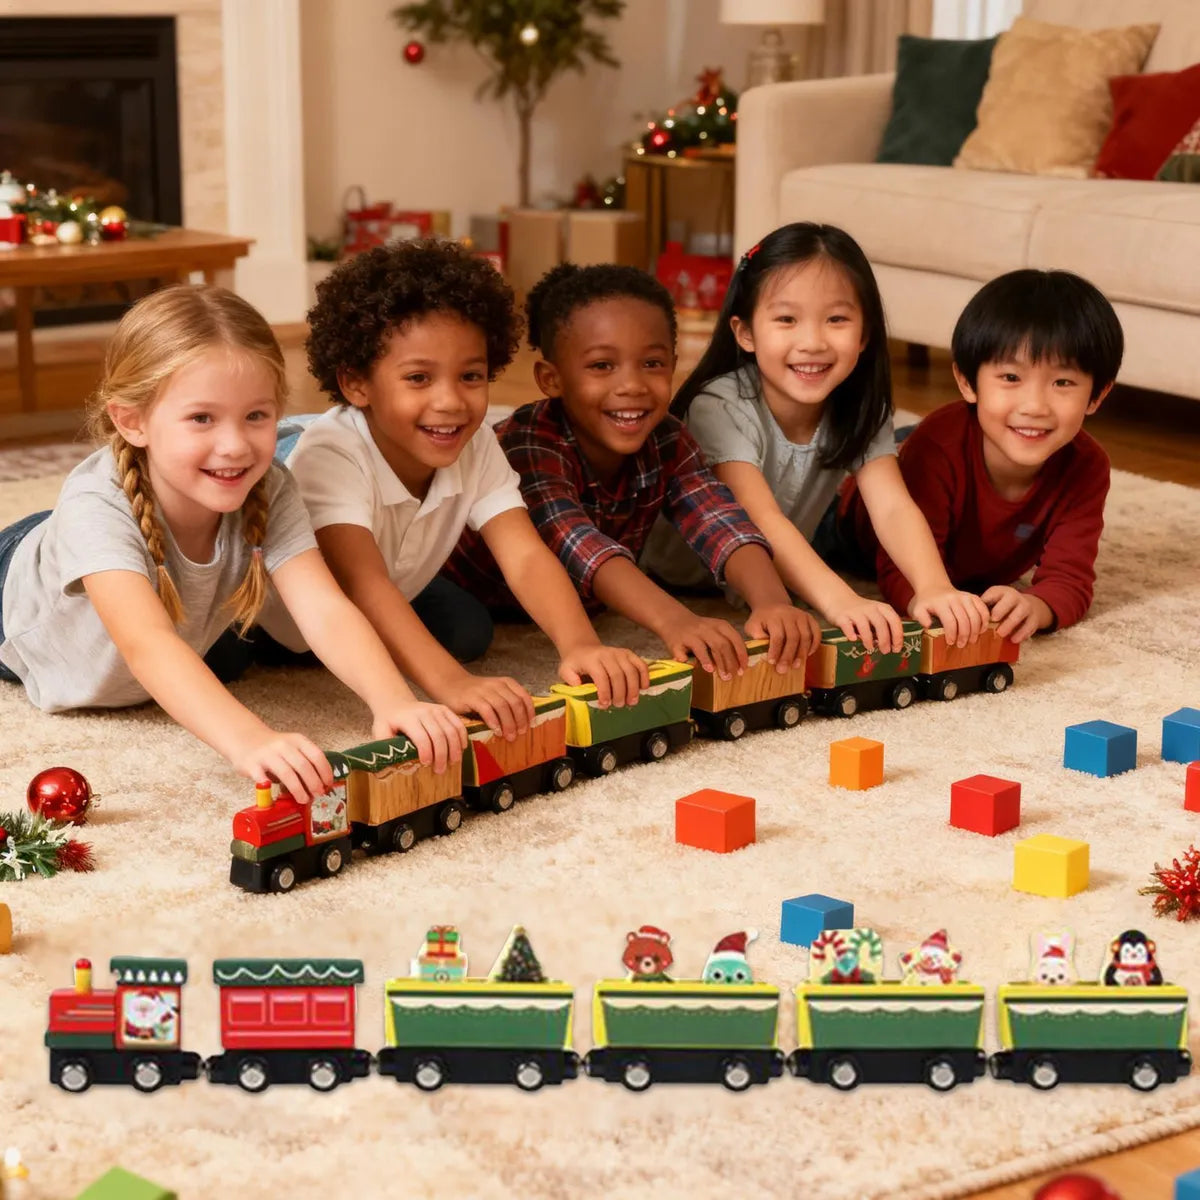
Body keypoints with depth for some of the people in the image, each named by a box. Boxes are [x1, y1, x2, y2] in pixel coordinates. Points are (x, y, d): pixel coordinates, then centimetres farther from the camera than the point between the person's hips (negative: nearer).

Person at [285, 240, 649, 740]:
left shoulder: (476, 446, -21)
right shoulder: (331, 455, -38)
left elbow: (525, 556, -32)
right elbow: (361, 582, -50)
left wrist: (581, 645, -51)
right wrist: (450, 683, -64)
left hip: (394, 602, 3)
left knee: (469, 629, -12)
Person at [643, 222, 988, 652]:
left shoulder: (858, 411, -16)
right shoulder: (720, 409, -33)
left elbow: (893, 508, -30)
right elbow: (760, 519, -46)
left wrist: (934, 588, -50)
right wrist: (840, 600, -62)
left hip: (787, 576, 2)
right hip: (681, 582, -2)